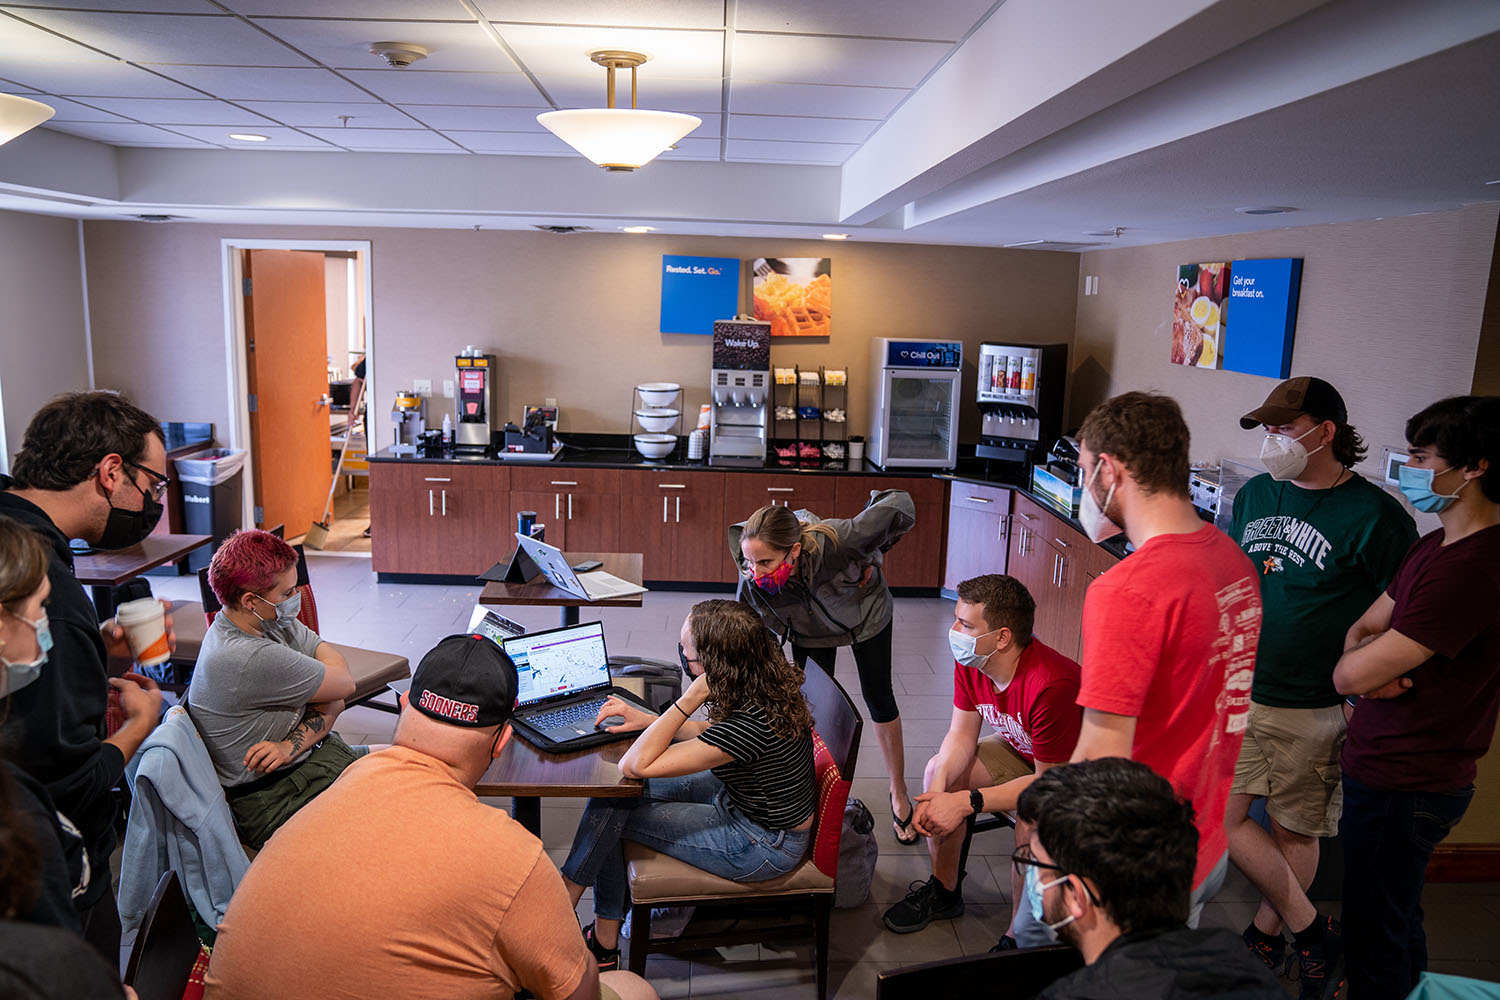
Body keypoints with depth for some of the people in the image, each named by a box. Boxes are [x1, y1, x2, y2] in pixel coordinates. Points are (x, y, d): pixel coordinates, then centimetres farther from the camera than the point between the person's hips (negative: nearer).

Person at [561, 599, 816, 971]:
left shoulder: (749, 724, -35)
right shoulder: (765, 683, -10)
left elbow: (635, 765, -32)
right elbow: (712, 735, 13)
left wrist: (692, 696, -33)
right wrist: (649, 720, 2)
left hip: (765, 846, -8)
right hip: (741, 798, 9)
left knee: (609, 810, -7)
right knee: (612, 793, 1)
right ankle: (605, 941, 10)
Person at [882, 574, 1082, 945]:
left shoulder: (1052, 687, -39)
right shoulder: (970, 662, -15)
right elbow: (963, 734, -6)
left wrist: (966, 802, -33)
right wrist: (938, 790, -25)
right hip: (1020, 751, 8)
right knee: (939, 769, -5)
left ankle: (1020, 940, -8)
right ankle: (944, 891, 15)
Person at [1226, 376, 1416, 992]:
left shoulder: (1374, 515, -12)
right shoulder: (1254, 495, 5)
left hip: (1312, 709, -5)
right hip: (1237, 693, 5)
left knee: (1294, 831, 8)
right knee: (1219, 817, 7)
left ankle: (1266, 939, 28)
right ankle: (1310, 928, 26)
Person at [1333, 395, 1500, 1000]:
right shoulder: (1435, 546, 7)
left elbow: (1350, 675, -26)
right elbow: (1363, 628, 12)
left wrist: (1361, 662, -3)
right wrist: (1378, 666, -10)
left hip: (1402, 787, -10)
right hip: (1388, 765, 10)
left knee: (1374, 942, 6)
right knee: (1397, 924, 27)